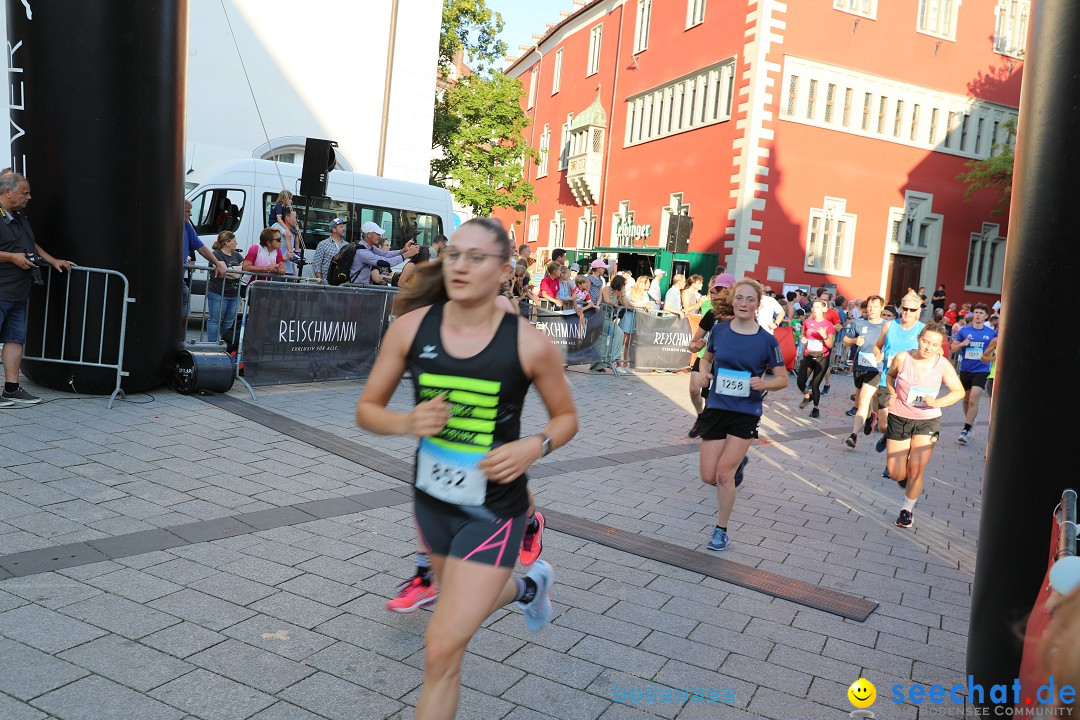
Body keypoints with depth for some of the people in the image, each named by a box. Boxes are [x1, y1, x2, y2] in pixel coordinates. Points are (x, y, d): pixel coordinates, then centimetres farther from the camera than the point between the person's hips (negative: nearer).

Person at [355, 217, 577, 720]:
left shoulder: (529, 345, -16)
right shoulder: (411, 326, -10)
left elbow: (566, 417, 0)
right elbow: (366, 410, -1)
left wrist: (534, 447, -20)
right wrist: (407, 422, -22)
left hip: (493, 513, -4)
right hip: (431, 501, 5)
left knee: (442, 650, -6)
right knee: (466, 604, 30)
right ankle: (530, 587, 63)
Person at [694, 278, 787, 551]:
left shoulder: (767, 340, -8)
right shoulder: (719, 330, -1)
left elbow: (782, 379, 0)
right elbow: (707, 358, 16)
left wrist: (764, 383, -21)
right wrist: (704, 373, -5)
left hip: (746, 413, -3)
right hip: (716, 408, 3)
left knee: (724, 474, -10)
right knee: (708, 477, 3)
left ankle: (721, 531, 11)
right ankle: (737, 459, 40)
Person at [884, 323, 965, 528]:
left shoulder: (943, 365, -11)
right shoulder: (902, 358, -11)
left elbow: (959, 391, -1)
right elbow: (890, 375, 11)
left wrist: (938, 402, -18)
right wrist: (892, 393, -6)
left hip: (928, 420, -1)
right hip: (899, 418, 1)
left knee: (916, 469, -9)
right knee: (897, 475, 0)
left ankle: (907, 509, 14)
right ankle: (905, 475, 39)